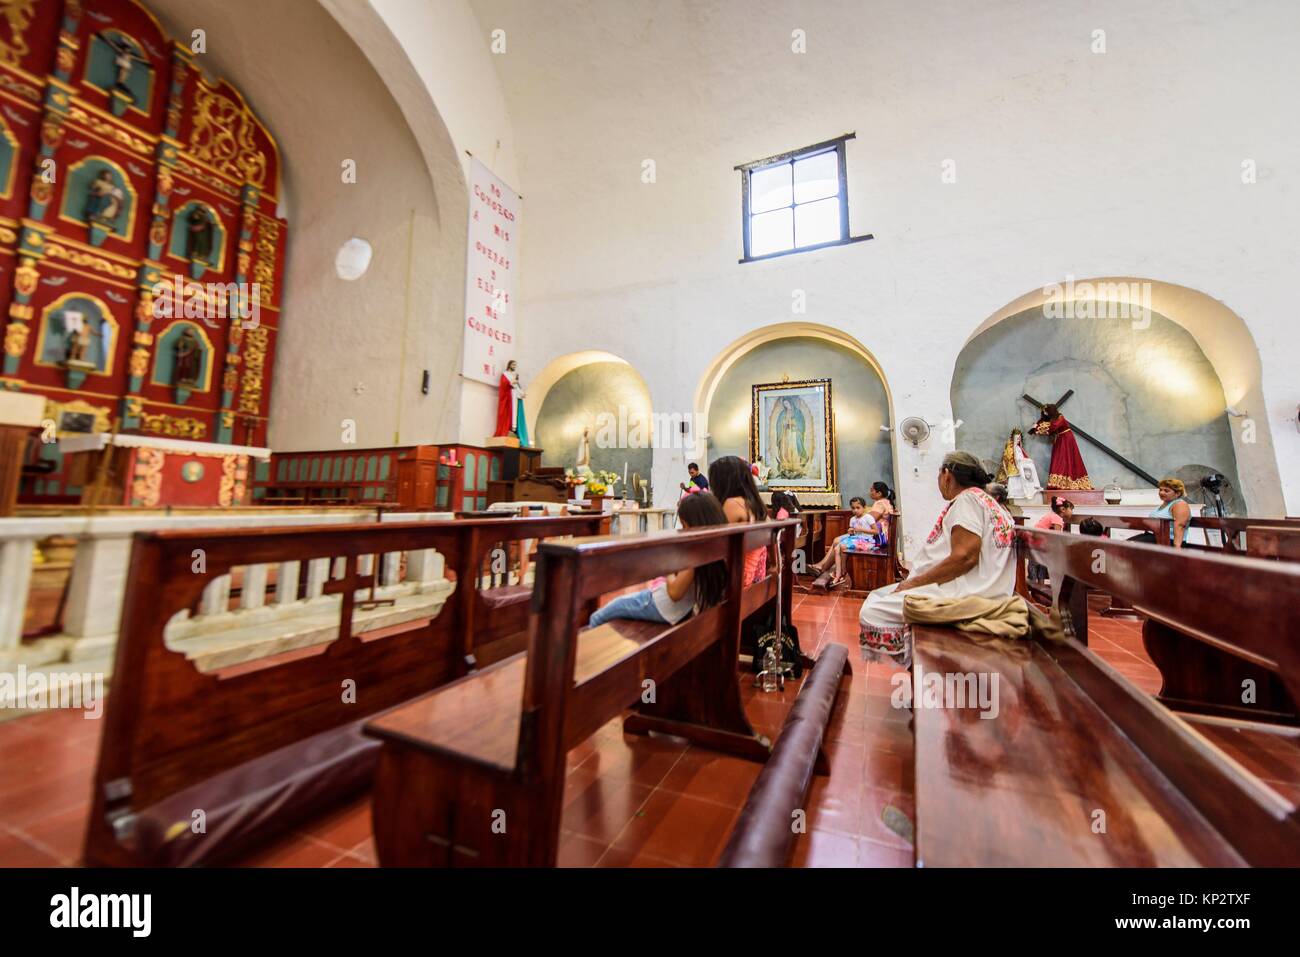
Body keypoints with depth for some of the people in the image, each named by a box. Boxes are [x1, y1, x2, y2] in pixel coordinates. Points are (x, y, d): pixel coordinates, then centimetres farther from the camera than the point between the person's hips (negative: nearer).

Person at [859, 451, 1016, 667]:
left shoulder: (967, 498, -9)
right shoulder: (983, 499, 22)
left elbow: (964, 557, -22)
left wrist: (915, 582, -15)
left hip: (963, 592, -11)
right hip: (959, 587, 11)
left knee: (872, 613, -18)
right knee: (877, 597, 10)